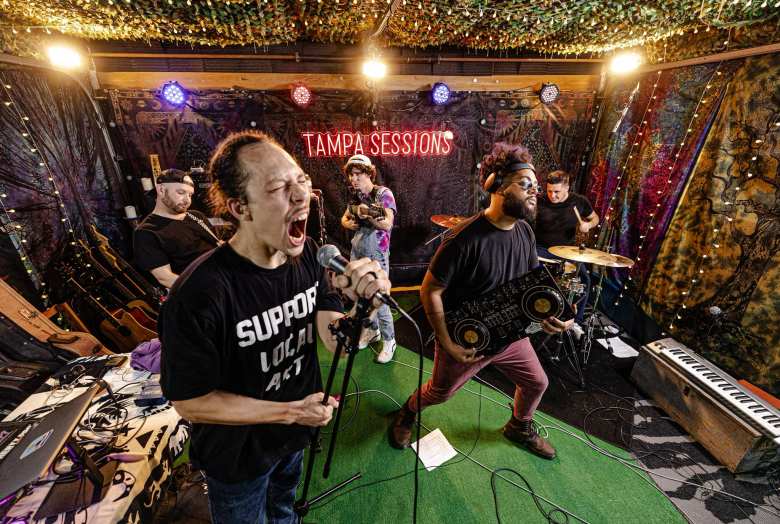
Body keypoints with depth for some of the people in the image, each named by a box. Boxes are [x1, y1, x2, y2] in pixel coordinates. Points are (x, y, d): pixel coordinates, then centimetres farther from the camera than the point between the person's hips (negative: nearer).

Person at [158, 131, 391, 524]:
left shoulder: (307, 254, -17)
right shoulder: (199, 293, -34)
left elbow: (335, 341, -17)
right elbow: (189, 402, -22)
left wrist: (363, 302, -38)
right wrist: (291, 411, -20)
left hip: (296, 432, 5)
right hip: (239, 456, -4)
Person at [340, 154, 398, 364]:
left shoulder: (383, 193, -9)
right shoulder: (357, 196, 10)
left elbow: (387, 224, -19)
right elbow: (344, 218, 19)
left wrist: (366, 214, -28)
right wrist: (349, 223, -2)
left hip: (376, 256, -7)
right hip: (357, 253, 7)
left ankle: (389, 342, 13)